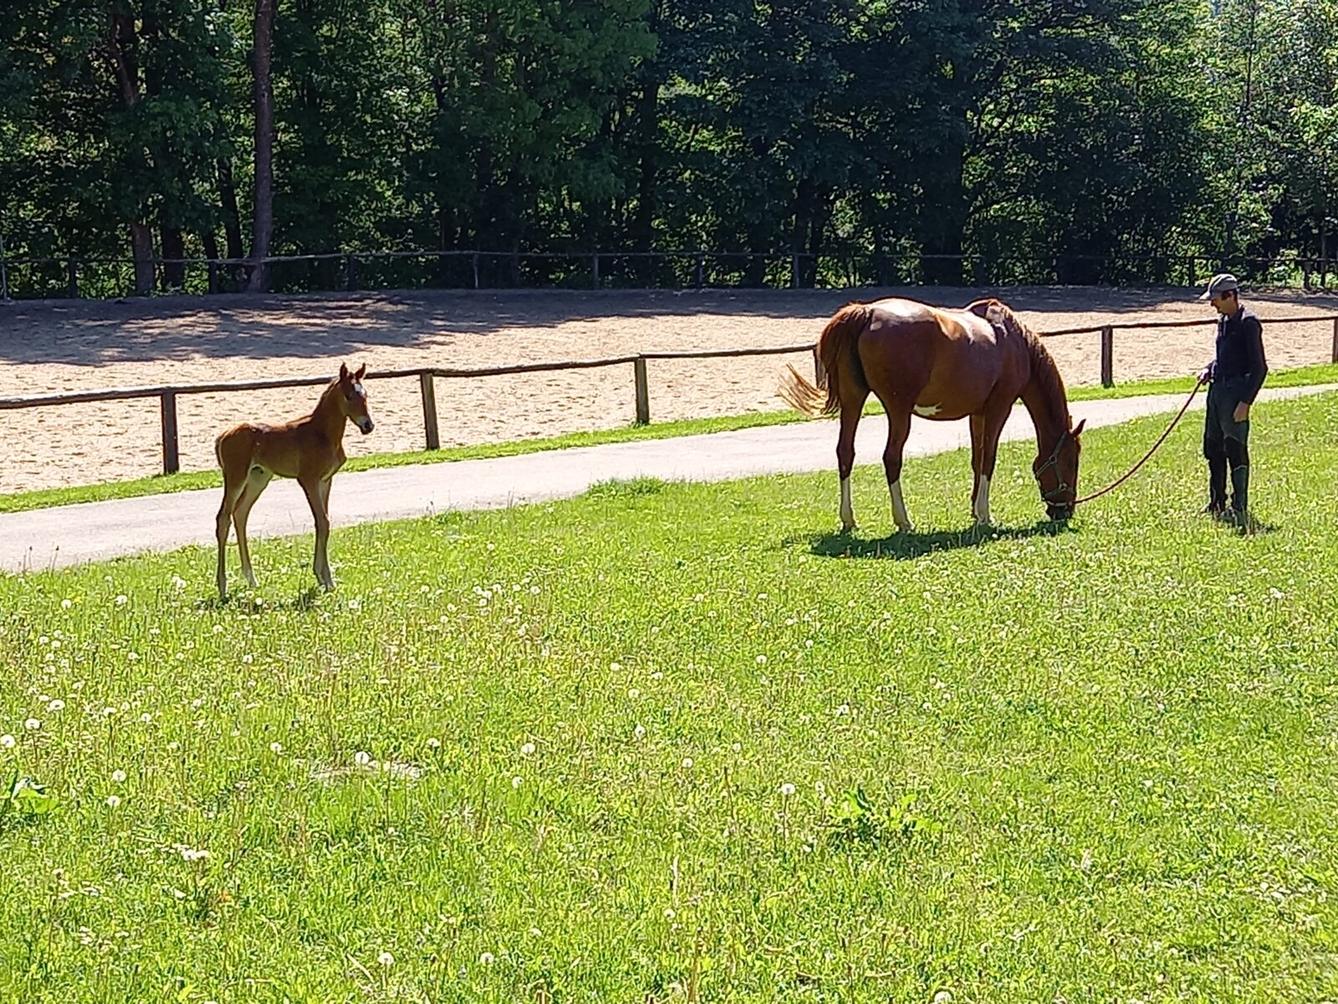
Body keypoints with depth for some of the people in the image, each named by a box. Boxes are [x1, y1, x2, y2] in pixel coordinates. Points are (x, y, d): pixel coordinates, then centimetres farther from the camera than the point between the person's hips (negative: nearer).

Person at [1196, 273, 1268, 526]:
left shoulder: (1248, 322, -13)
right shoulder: (1223, 321, 14)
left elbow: (1259, 367, -15)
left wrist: (1245, 402, -20)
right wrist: (1209, 368, 9)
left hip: (1236, 391, -9)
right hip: (1217, 389, 9)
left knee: (1235, 448, -8)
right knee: (1213, 448, 14)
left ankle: (1240, 507, -2)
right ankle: (1217, 504, 25)